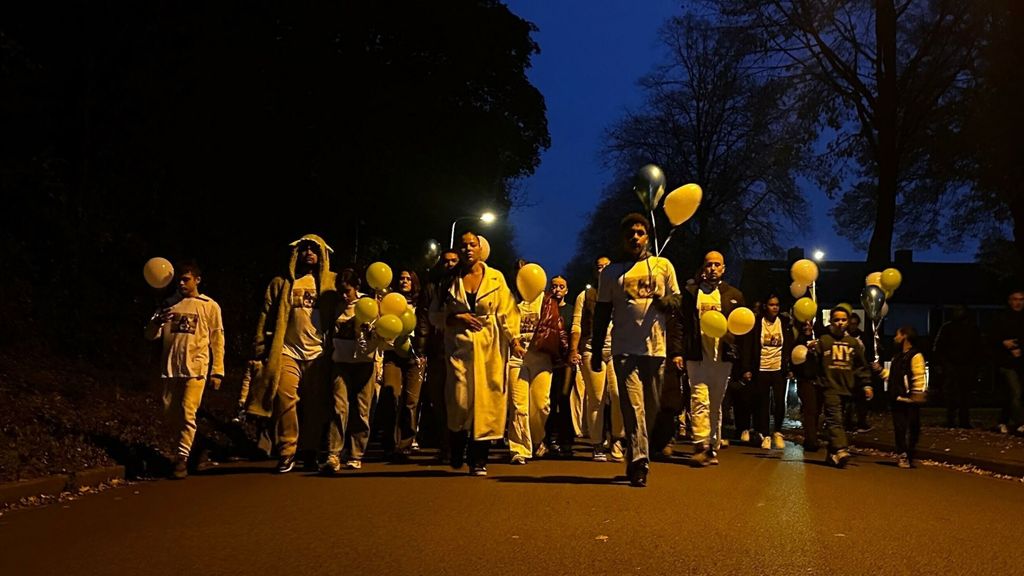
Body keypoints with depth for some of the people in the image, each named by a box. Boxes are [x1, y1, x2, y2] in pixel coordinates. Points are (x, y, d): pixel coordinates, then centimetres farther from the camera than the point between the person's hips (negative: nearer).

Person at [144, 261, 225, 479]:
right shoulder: (169, 304, 11)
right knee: (170, 415, 8)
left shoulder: (209, 306, 2)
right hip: (170, 368, 4)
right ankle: (190, 445, 28)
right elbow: (150, 335, 7)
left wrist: (217, 371, -2)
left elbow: (217, 340, 3)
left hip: (196, 368, -4)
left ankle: (182, 458, -4)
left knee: (187, 413, -12)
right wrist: (157, 322, -16)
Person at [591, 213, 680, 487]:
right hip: (625, 349, -1)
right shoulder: (611, 272, 11)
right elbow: (602, 313, 12)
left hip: (656, 348, 1)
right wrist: (596, 351, 8)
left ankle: (635, 459, 23)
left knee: (651, 408, 6)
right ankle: (639, 464, -11)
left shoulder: (663, 266, 11)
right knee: (633, 407, -10)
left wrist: (664, 302, -11)